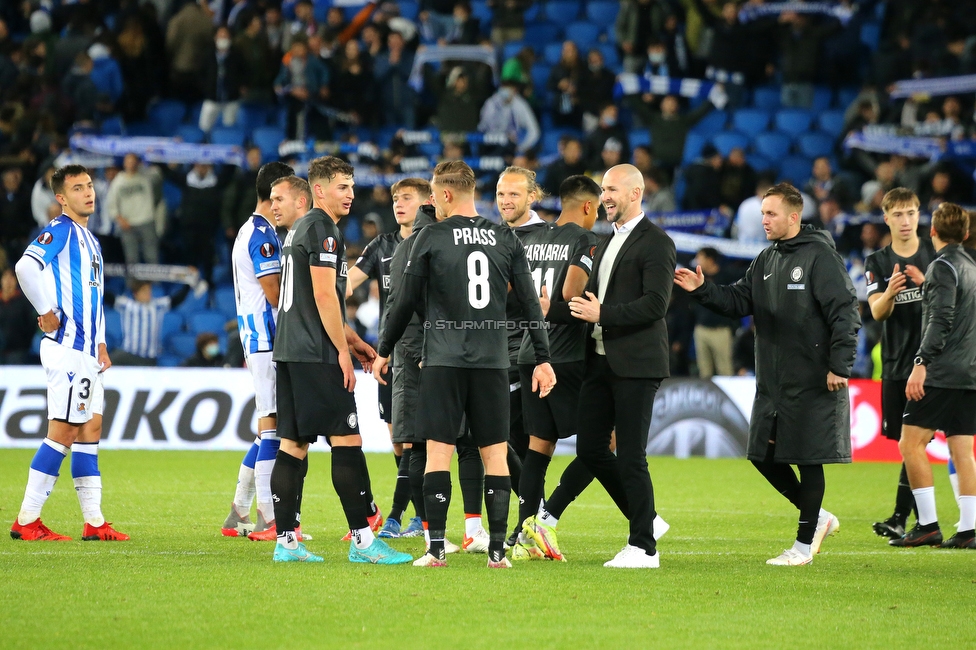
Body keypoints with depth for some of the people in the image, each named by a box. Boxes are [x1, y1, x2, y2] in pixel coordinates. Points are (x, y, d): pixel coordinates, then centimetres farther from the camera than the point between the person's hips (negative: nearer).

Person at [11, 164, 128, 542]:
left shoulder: (89, 240, 19)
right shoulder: (60, 231, -10)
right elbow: (25, 267, -25)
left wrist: (100, 342, 17)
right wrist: (47, 313, -18)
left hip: (87, 351, 9)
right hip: (67, 347, -9)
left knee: (90, 429, 9)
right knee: (63, 432, -9)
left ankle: (94, 522, 11)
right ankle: (26, 521, -7)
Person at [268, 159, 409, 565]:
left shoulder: (299, 230, 21)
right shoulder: (322, 229, -10)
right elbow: (324, 295, -17)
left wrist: (353, 341, 25)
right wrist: (343, 351, -12)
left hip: (288, 350, 10)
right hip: (317, 355, -10)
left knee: (293, 444, 7)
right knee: (346, 440, -8)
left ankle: (286, 542, 6)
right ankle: (362, 540, -10)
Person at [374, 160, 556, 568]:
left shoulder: (432, 237, -2)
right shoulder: (506, 240, 7)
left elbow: (407, 301, 1)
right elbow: (530, 303, 7)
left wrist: (384, 350, 12)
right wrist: (543, 359, 12)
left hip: (444, 362, -3)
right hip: (493, 362, 3)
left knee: (438, 450, 0)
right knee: (495, 454, 6)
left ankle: (436, 549, -5)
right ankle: (497, 550, 2)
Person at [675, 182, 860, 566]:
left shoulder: (820, 256, -10)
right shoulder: (766, 260, 14)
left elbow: (844, 313, -14)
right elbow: (739, 301, 12)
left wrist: (839, 365, -19)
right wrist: (702, 290, -5)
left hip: (812, 383, -8)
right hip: (773, 383, 8)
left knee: (807, 459, -3)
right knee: (764, 455, 9)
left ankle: (804, 544, 6)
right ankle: (817, 518, 25)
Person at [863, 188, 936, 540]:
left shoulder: (937, 255, 3)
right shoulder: (877, 263, 6)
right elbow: (878, 313, -6)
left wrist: (927, 284, -19)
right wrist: (890, 293, -29)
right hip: (897, 363, 2)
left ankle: (900, 517, -8)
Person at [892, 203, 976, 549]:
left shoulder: (943, 267, -8)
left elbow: (941, 320, -18)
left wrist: (922, 363, -22)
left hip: (942, 374, -8)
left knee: (911, 443, -6)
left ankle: (928, 525, -10)